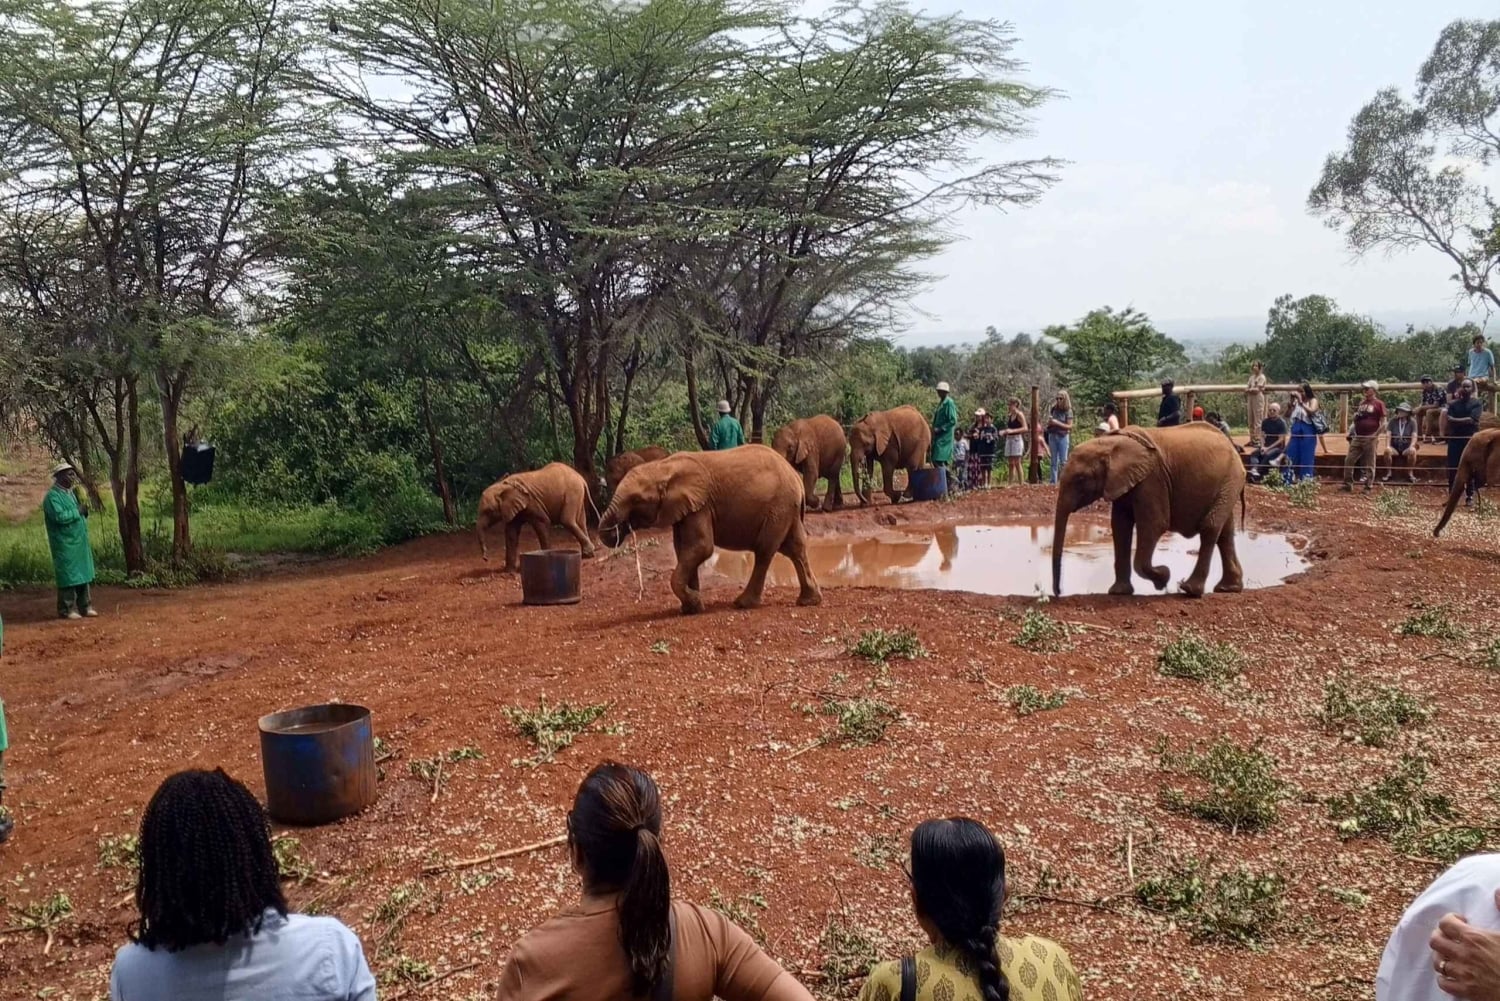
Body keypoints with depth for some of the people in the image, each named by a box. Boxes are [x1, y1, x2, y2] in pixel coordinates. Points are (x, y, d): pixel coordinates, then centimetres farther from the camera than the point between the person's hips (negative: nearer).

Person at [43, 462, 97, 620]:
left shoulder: (70, 493, 15)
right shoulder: (52, 496, -12)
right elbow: (59, 516, -25)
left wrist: (83, 512, 3)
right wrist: (78, 512, -15)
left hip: (79, 542, 9)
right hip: (65, 544, -9)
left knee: (83, 575, 11)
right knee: (68, 577, -5)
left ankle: (84, 606, 19)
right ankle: (66, 609, 2)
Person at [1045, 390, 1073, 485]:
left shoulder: (1068, 411, -4)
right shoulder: (1054, 409, 8)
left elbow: (1069, 426, -8)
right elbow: (1048, 424, 16)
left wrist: (1057, 423, -16)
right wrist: (1049, 421, -7)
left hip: (1063, 437, -4)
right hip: (1052, 436, 4)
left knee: (1063, 461, -6)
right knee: (1054, 461, 7)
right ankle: (1053, 482, 9)